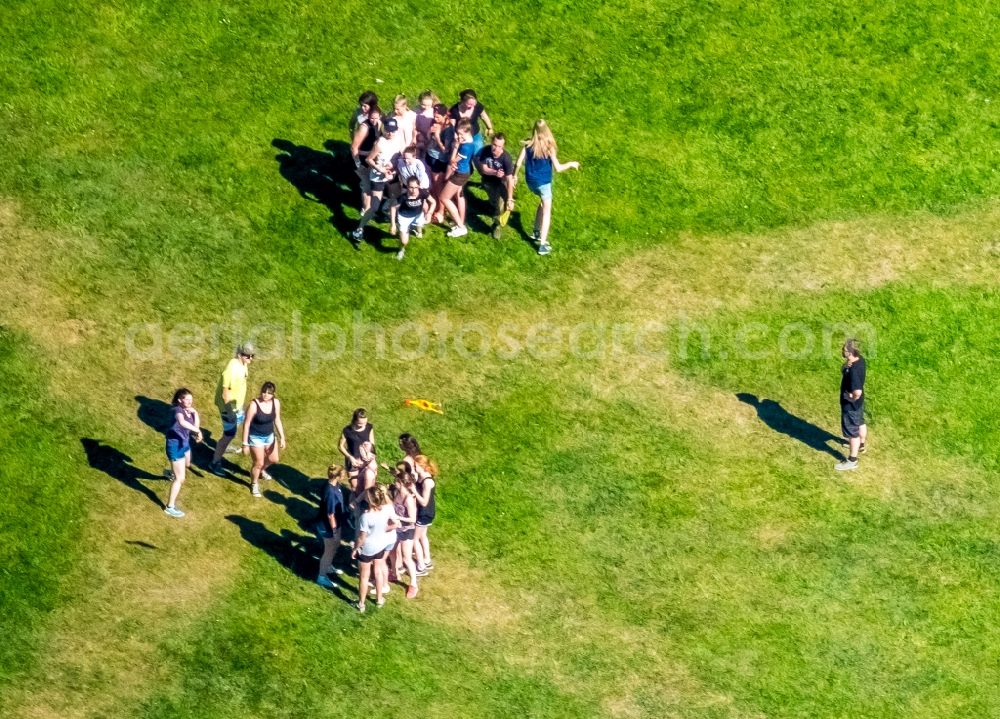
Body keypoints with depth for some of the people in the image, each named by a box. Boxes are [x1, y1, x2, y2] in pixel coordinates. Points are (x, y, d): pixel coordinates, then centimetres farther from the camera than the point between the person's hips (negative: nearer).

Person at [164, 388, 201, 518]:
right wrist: (197, 431, -49)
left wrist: (195, 413, -14)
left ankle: (171, 473, 71)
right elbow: (182, 422, -50)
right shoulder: (178, 410, -28)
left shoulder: (189, 410, -3)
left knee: (187, 465, 38)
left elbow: (196, 425, 0)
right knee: (180, 479, -6)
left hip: (184, 443, 9)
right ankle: (170, 507, 3)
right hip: (175, 445, -9)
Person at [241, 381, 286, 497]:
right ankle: (254, 484, 35)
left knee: (274, 459, 21)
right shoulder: (254, 405, -28)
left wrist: (282, 437, -4)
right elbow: (246, 424, -20)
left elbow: (277, 420, 1)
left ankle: (262, 470, 56)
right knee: (258, 463, 5)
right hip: (256, 438, -6)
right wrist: (245, 444, -17)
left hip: (269, 436, 6)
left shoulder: (276, 403, -13)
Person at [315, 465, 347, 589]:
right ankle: (322, 577, 29)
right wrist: (334, 531, -18)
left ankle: (328, 566, 54)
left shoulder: (334, 484, -8)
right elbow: (330, 515, -28)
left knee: (335, 545, 30)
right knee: (329, 550, 11)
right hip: (328, 526, -9)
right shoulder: (331, 493, -37)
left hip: (335, 523, 9)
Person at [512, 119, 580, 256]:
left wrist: (514, 175, 11)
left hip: (530, 181, 5)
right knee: (547, 210, 5)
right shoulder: (549, 147, -17)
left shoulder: (528, 144, -8)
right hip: (543, 182, -5)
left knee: (543, 202, 29)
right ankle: (542, 244, -2)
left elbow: (519, 163, -6)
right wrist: (571, 164, 1)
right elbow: (557, 168, -16)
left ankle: (537, 233, 33)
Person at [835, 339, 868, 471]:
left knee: (852, 431, 8)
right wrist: (846, 365, -12)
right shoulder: (860, 360, -11)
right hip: (859, 401, 9)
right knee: (860, 423, 32)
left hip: (851, 404, -9)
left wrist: (852, 398, -23)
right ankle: (862, 445, 57)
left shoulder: (854, 371, -39)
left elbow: (857, 392, -42)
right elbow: (843, 369, 9)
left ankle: (852, 461, 24)